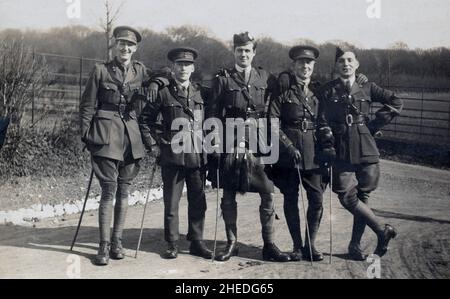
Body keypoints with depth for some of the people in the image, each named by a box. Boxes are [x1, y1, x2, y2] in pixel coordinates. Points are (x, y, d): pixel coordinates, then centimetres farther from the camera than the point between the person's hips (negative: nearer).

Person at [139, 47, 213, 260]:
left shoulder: (199, 93, 11)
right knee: (171, 203, 3)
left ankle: (197, 242, 18)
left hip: (197, 156, 3)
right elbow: (145, 120, 5)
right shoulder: (163, 93, 0)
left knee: (198, 202, 7)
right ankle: (172, 245, 13)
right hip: (172, 156, -3)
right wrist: (152, 143, -1)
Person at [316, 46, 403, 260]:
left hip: (366, 150, 1)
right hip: (342, 151, -1)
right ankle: (383, 231, 8)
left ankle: (355, 246, 16)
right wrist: (328, 147, -10)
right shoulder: (327, 91, 5)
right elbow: (323, 123, 1)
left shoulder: (367, 88, 7)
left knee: (362, 197, 4)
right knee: (347, 197, -10)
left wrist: (374, 125, 4)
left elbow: (396, 103, 10)